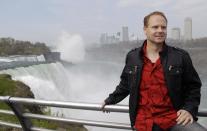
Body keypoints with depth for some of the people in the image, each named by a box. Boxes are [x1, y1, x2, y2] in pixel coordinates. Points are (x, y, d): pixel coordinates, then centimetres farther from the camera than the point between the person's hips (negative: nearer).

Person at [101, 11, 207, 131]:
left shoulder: (181, 56, 0)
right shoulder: (132, 57, 5)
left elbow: (193, 86, 8)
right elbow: (125, 84, 20)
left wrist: (189, 109, -5)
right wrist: (110, 100, 27)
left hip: (174, 117, 0)